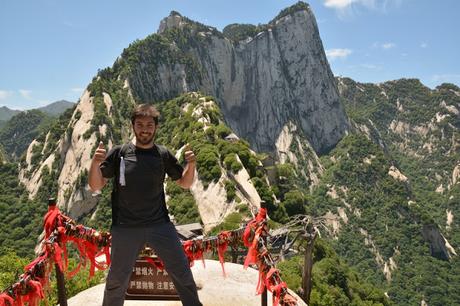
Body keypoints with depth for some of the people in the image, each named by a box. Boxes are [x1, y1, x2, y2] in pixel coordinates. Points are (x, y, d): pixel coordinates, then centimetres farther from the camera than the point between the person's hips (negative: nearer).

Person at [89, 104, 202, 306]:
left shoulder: (163, 155, 2)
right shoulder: (119, 153, -3)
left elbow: (185, 183, 10)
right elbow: (96, 186, -2)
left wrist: (191, 164, -10)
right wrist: (95, 163, -21)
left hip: (160, 225, 1)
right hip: (125, 228, -1)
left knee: (182, 272, 9)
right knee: (117, 280, 14)